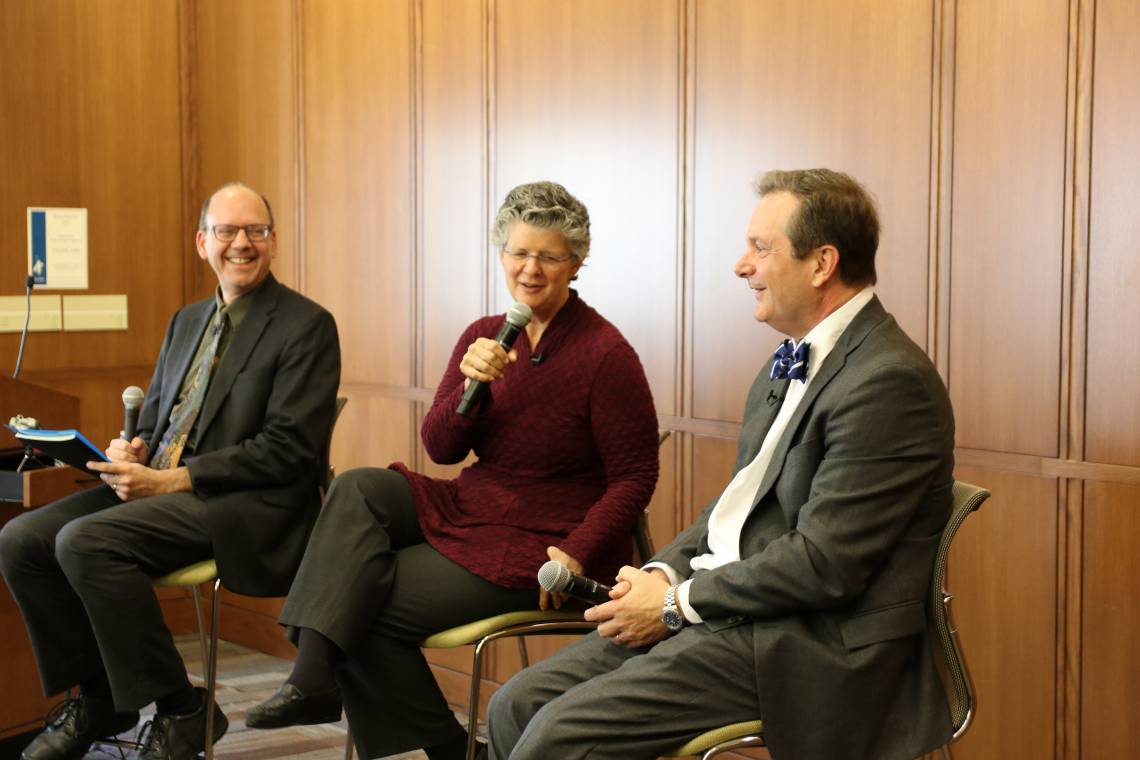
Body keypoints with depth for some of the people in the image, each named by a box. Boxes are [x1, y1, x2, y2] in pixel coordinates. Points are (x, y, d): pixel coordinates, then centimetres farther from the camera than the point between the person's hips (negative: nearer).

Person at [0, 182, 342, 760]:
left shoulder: (306, 326, -6)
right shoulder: (186, 322, 19)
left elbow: (289, 450, -14)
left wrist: (174, 480, -18)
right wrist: (129, 453, -3)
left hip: (248, 506, -8)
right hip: (158, 486, 8)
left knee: (85, 541, -27)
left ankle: (180, 711, -13)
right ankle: (98, 696, 7)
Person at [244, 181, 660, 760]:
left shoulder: (606, 353, -13)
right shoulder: (483, 337, 5)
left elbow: (634, 478, -10)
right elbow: (440, 447, 0)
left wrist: (576, 554, -21)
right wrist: (471, 383, -19)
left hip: (539, 543, -7)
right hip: (471, 510, 7)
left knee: (370, 604, -14)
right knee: (358, 489, -15)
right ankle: (313, 677, -21)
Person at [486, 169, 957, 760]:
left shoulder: (890, 380, -17)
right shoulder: (790, 364, 14)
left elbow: (824, 563, -21)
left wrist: (678, 601, -13)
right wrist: (663, 573, 0)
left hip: (808, 645, -9)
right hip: (723, 608, 9)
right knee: (516, 706, -1)